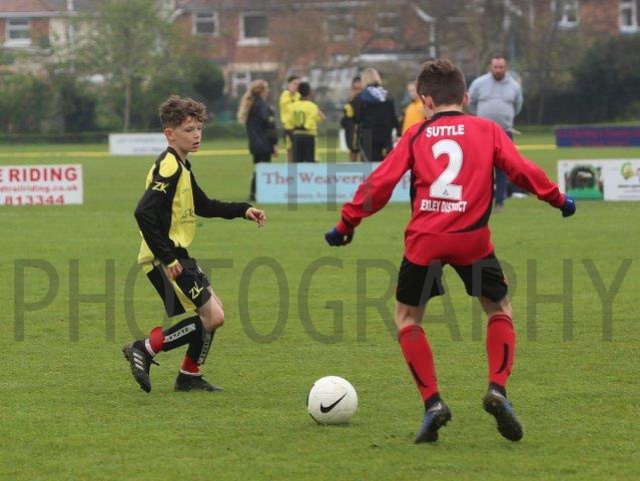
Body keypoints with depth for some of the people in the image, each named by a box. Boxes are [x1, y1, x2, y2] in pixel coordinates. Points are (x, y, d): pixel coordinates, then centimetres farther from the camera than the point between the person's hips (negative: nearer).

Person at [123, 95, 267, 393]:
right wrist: (166, 258, -26)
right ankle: (145, 350, -7)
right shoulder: (168, 167, -18)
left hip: (176, 256, 10)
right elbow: (144, 213, -27)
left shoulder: (181, 167, 16)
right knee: (212, 317, -12)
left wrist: (242, 210, 20)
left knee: (212, 313, 17)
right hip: (165, 259, -10)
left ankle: (190, 377, 23)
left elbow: (202, 206, 30)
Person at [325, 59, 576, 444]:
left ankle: (432, 402, 4)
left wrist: (347, 224, 13)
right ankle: (498, 389, -1)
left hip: (425, 240, 0)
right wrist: (558, 199, 17)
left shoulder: (416, 134, 10)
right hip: (473, 238, 0)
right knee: (499, 309, 21)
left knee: (407, 315, 18)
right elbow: (521, 169, 3)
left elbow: (381, 182, 5)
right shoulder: (487, 130, 10)